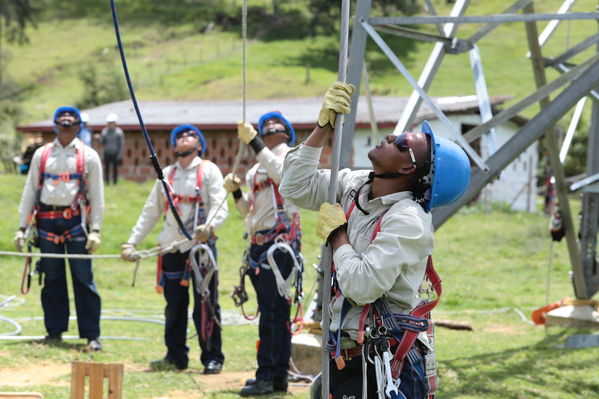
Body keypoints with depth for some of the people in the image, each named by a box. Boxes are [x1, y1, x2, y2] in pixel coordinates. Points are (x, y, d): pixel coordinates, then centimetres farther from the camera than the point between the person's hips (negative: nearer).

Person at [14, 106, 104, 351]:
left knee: (83, 278, -5)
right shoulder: (42, 154, 11)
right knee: (52, 278, 6)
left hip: (75, 220, -2)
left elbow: (97, 195, 4)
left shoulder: (88, 156, 5)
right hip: (47, 219, 2)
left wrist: (95, 230, -3)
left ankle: (92, 335, -2)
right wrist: (22, 227, 9)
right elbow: (30, 191, 14)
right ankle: (55, 331, 15)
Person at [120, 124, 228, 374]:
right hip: (172, 248, 4)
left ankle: (212, 357, 1)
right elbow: (151, 212, 21)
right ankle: (176, 356, 16)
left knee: (205, 304, -6)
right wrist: (132, 241, 14)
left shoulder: (209, 171, 4)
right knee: (174, 305, 6)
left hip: (201, 245, -4)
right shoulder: (166, 174, 18)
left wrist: (209, 226, -26)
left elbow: (220, 206, -6)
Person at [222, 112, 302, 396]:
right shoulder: (256, 169, 22)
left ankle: (268, 376, -12)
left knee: (273, 311, -11)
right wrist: (235, 191, 6)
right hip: (259, 243, 8)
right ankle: (277, 375, 14)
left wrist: (253, 142, -22)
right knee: (270, 311, 10)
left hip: (280, 242, -8)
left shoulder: (290, 154, 1)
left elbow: (281, 173, -23)